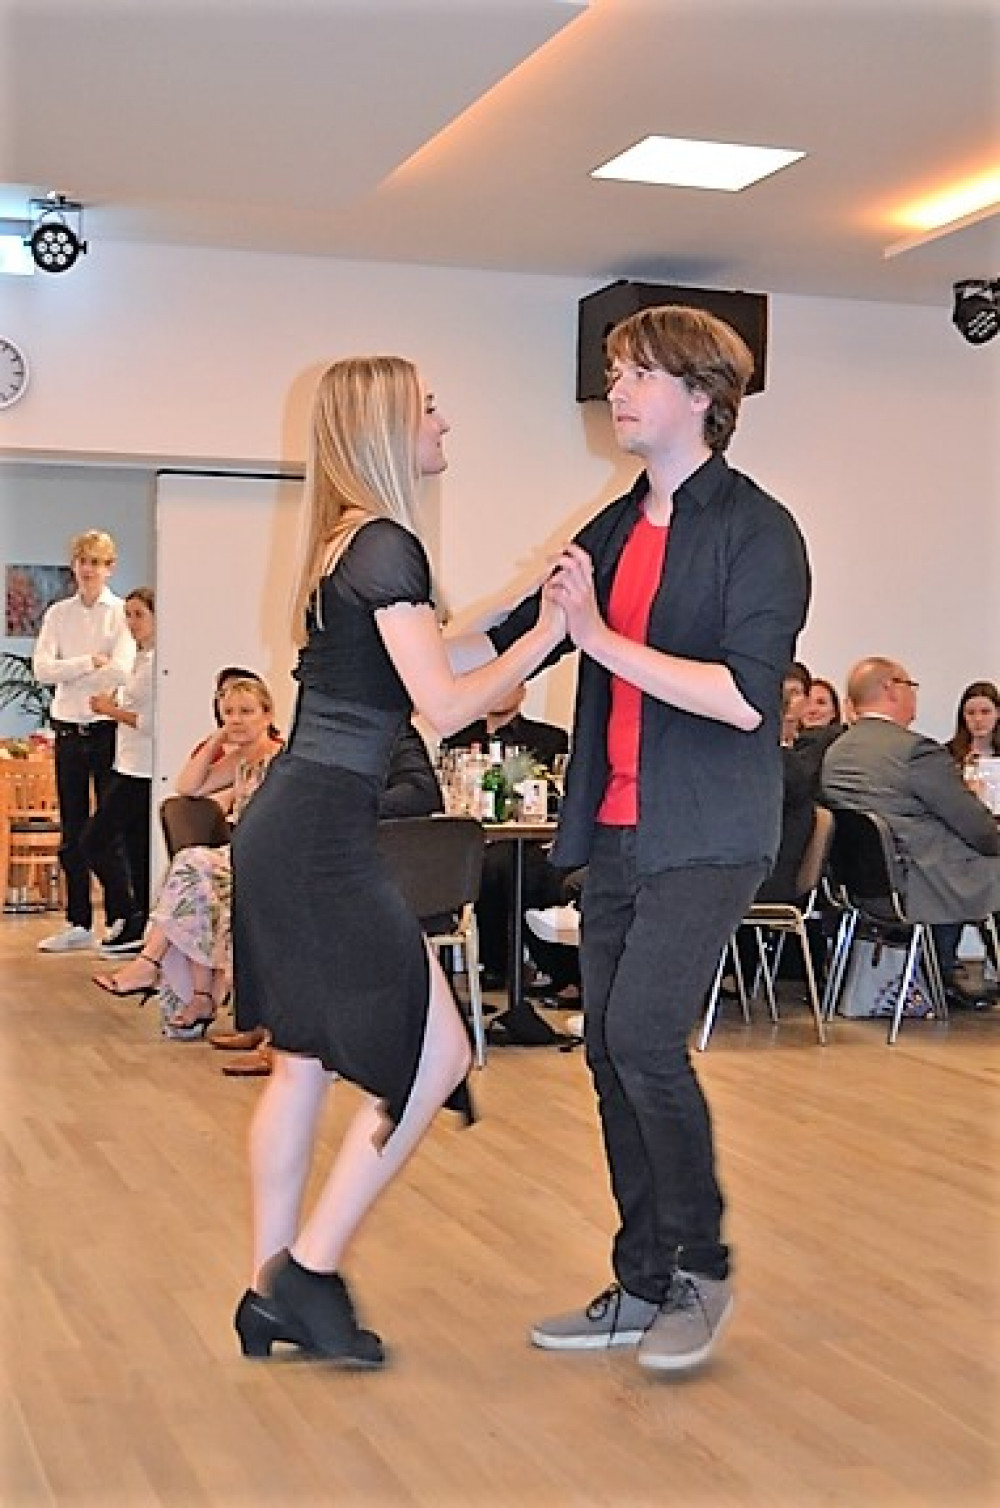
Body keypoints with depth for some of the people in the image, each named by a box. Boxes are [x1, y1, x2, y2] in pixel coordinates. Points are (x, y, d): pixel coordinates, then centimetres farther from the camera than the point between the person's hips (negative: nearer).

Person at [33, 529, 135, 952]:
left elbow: (120, 671, -16)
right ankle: (78, 924, 16)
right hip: (68, 729, 4)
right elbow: (42, 669, -3)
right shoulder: (58, 614, 9)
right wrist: (90, 662, -12)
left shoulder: (122, 613, -2)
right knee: (72, 832, 8)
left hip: (107, 728, -4)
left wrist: (67, 672, -6)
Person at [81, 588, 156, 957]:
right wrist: (113, 706, 8)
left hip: (140, 772, -10)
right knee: (137, 851, 11)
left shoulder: (156, 662, -15)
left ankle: (127, 917, -1)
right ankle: (140, 932, 15)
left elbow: (152, 722, -21)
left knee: (94, 842, -7)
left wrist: (112, 710, -10)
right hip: (131, 769, 10)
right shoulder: (141, 659, 17)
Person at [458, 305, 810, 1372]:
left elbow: (747, 696, -20)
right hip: (614, 831, 7)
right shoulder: (615, 530, 14)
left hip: (705, 833, -7)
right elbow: (508, 642, 22)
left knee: (642, 1032, -17)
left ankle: (699, 1270, 4)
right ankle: (643, 1287, 20)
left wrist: (601, 638, -20)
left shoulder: (757, 531, -8)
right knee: (611, 1051, 8)